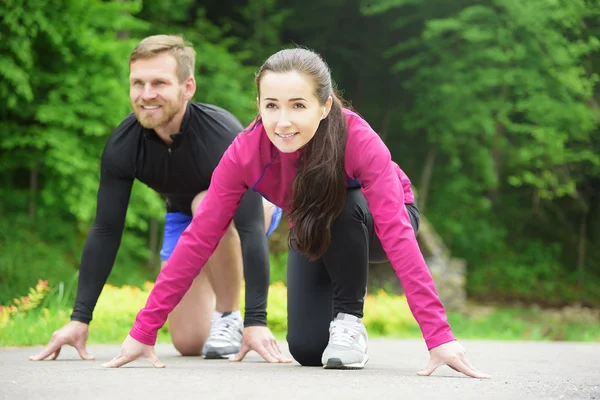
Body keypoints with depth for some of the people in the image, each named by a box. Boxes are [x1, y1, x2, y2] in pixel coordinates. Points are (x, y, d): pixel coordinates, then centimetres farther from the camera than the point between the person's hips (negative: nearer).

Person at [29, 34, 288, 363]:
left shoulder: (224, 136, -39)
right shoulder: (123, 144, -27)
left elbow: (251, 227, -42)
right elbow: (105, 231, -20)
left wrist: (256, 321, -48)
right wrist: (79, 319, -24)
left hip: (249, 207, -4)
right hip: (183, 214, 4)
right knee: (189, 343, -4)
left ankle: (229, 319, -20)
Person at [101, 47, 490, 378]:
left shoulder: (359, 140, -38)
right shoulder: (246, 151, -29)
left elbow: (397, 234, -44)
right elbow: (199, 238, -27)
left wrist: (439, 337, -51)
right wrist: (144, 331, -30)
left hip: (368, 225, -3)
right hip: (315, 237, 3)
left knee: (342, 204, -36)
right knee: (307, 350, -13)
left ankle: (350, 318, -14)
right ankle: (338, 297, 21)